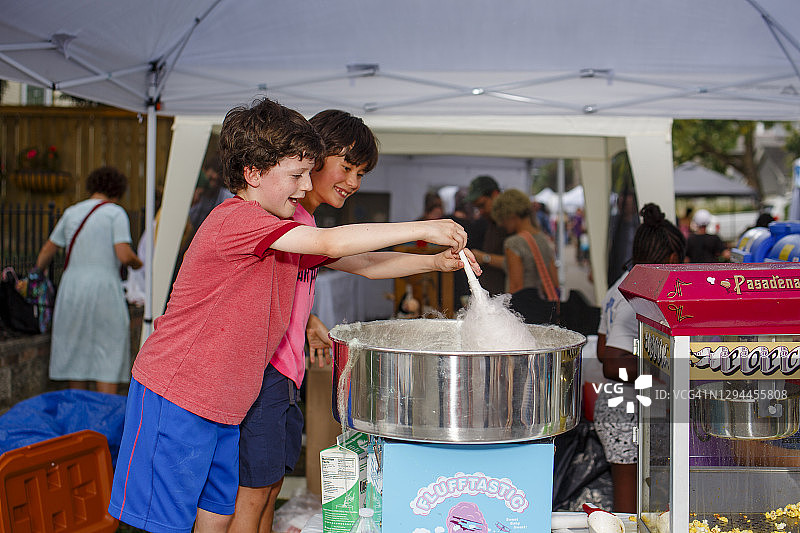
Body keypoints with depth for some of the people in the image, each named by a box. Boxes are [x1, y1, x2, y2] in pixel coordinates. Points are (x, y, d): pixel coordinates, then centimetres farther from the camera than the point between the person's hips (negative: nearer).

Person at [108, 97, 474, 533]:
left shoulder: (285, 226, 10)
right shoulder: (235, 218, -20)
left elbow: (364, 264, 11)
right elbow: (331, 243, -28)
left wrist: (437, 261, -1)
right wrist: (421, 230, -22)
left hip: (223, 405, 9)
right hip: (176, 395, -9)